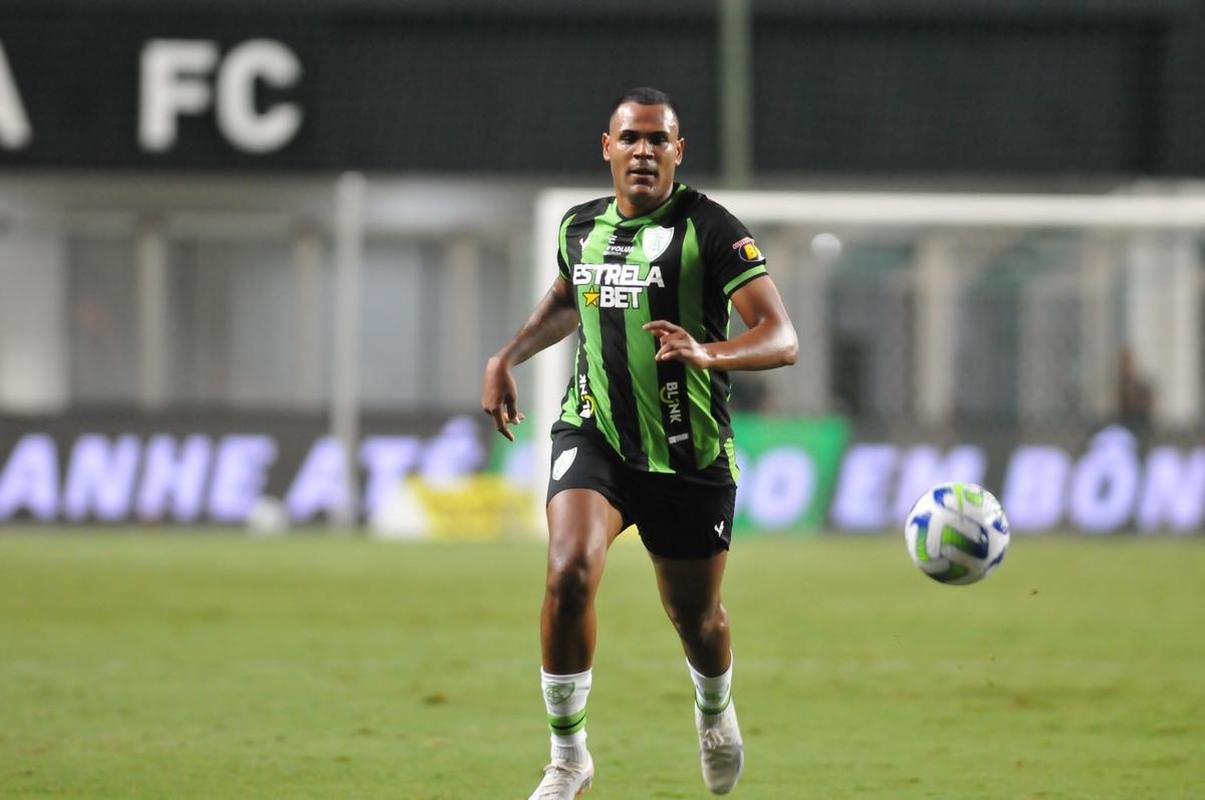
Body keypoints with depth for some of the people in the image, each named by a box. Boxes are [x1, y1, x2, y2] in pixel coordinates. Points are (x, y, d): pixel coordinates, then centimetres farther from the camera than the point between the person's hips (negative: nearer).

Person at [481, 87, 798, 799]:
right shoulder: (581, 227, 5)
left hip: (690, 456, -2)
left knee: (696, 618, 11)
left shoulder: (711, 231, -11)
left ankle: (716, 711, 49)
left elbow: (782, 339, -19)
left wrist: (710, 353, -38)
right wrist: (508, 357, 18)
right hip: (594, 438, 2)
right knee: (570, 572, -24)